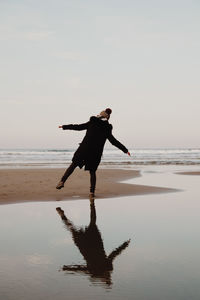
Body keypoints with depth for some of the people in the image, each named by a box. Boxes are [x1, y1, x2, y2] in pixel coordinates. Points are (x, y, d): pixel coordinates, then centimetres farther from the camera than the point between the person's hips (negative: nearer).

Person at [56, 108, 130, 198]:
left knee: (73, 164, 8)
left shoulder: (92, 123, 2)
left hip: (84, 149, -1)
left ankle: (62, 181, -2)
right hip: (96, 153, 2)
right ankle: (92, 192, 6)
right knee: (92, 172, 11)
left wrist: (64, 126, 17)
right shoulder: (107, 129, 5)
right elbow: (114, 141, 9)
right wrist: (125, 150, 18)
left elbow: (78, 127, 6)